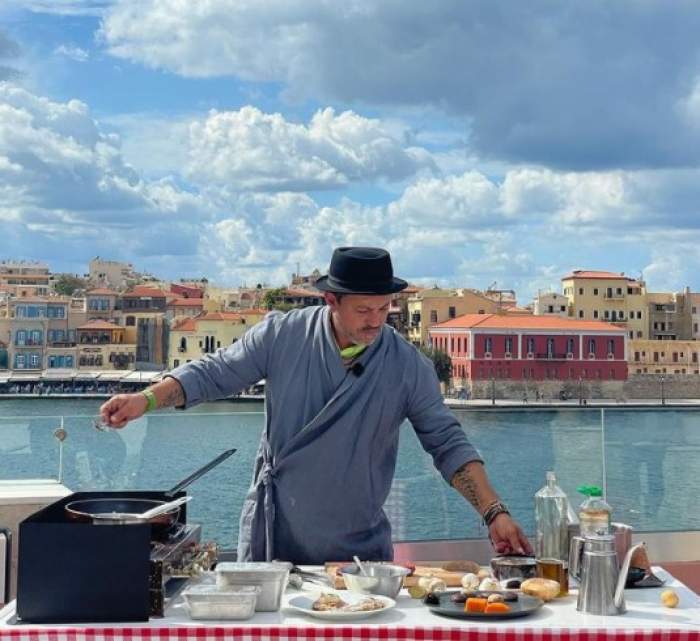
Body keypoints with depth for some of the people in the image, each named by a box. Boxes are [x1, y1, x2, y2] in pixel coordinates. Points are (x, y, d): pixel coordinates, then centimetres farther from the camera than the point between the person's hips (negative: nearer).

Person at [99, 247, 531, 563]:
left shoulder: (409, 366, -8)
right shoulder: (282, 335, -8)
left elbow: (448, 443, -4)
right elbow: (214, 373, -1)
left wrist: (494, 513, -12)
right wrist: (146, 401, -14)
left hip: (359, 548, 0)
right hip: (272, 537, 1)